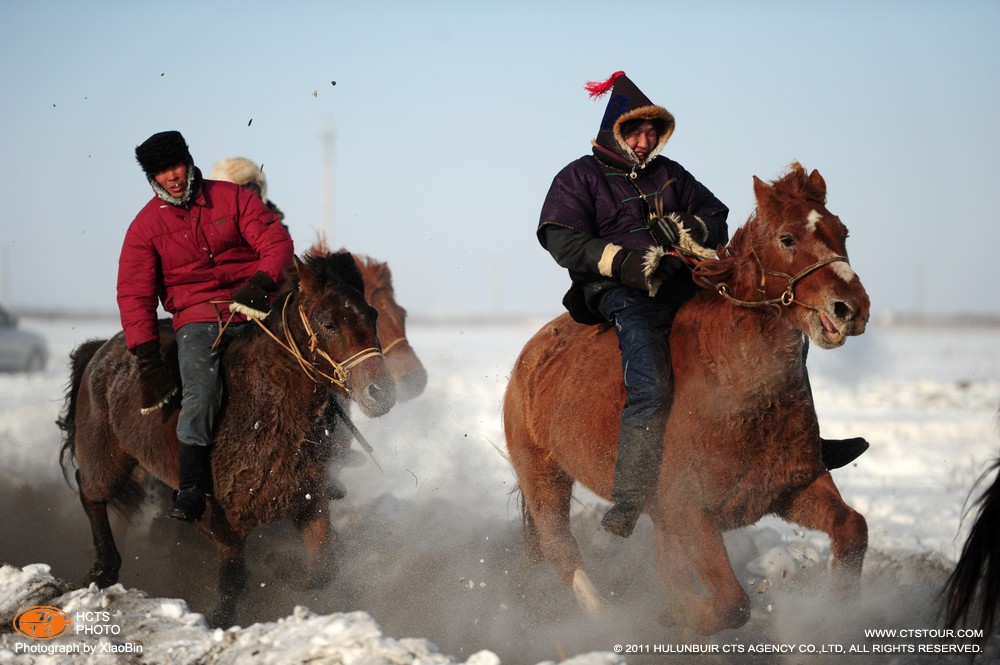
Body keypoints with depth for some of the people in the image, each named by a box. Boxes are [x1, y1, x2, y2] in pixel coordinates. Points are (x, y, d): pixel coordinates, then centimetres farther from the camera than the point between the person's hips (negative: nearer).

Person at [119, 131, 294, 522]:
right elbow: (134, 294, 1)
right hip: (197, 318, -1)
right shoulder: (146, 225, 6)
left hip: (253, 309, 2)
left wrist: (261, 284, -22)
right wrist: (147, 358, -10)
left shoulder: (233, 197, 6)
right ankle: (191, 490, -23)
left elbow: (277, 243, 0)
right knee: (201, 392, -26)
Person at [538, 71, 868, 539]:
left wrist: (692, 230, -5)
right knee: (651, 388, -31)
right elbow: (564, 241, -5)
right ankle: (627, 503, -33)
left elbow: (717, 220, 21)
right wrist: (624, 261, -20)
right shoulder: (579, 178, 8)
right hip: (622, 294, -6)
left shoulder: (670, 175, 23)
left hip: (686, 283, 6)